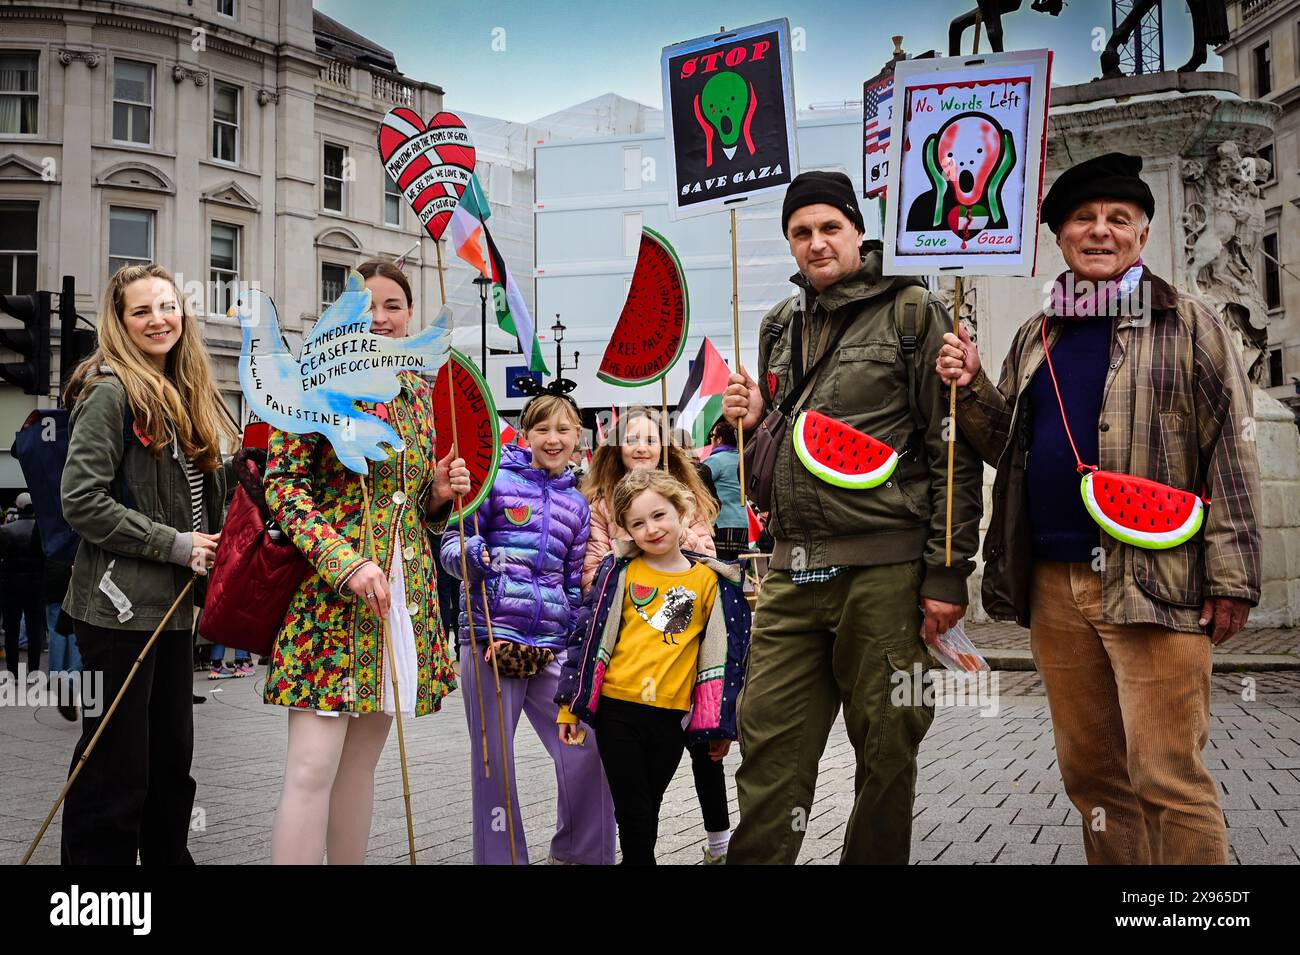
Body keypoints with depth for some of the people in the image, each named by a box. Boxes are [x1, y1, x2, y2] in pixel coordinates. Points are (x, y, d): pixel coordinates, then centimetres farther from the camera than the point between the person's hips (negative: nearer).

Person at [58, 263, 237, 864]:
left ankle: (169, 855, 28)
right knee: (116, 769, -1)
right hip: (121, 606, -8)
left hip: (173, 606, 8)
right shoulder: (111, 392, -11)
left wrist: (212, 541, 5)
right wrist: (174, 545, -16)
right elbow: (81, 501, -18)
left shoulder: (184, 398, 14)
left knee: (173, 758, 16)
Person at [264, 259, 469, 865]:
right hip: (330, 587, -6)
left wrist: (439, 492, 1)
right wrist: (347, 563, -20)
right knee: (313, 768, -9)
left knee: (361, 761, 13)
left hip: (406, 587, 6)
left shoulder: (421, 394, 14)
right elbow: (283, 483, -10)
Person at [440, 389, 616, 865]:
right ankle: (500, 857, 19)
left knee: (587, 751, -2)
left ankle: (579, 853, 20)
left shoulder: (578, 503, 14)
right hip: (491, 638, -3)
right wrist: (474, 554, -21)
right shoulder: (497, 480, 1)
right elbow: (451, 546, 0)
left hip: (552, 645, 3)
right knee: (493, 760, 2)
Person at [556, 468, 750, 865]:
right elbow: (590, 636, 2)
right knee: (632, 810, 2)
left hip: (671, 715, 1)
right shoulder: (620, 571, 0)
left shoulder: (711, 580, 2)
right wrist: (572, 706, 0)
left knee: (649, 810, 12)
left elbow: (724, 654, 5)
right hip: (616, 709, -1)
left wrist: (722, 725, 5)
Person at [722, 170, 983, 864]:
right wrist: (750, 421, 5)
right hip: (792, 574, 5)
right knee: (769, 744, 6)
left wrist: (947, 574, -11)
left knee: (885, 751, 7)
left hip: (883, 571, -5)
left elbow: (956, 453, -6)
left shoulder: (912, 312, 0)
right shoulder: (780, 327, 17)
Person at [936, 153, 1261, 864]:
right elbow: (1010, 445, 20)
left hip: (1154, 583, -5)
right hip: (1053, 583, 5)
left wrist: (1230, 579, -10)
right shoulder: (1036, 339, 16)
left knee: (1168, 780, -5)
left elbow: (1230, 457, -4)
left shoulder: (1190, 326, 1)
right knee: (1090, 773, 13)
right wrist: (971, 388, 2)